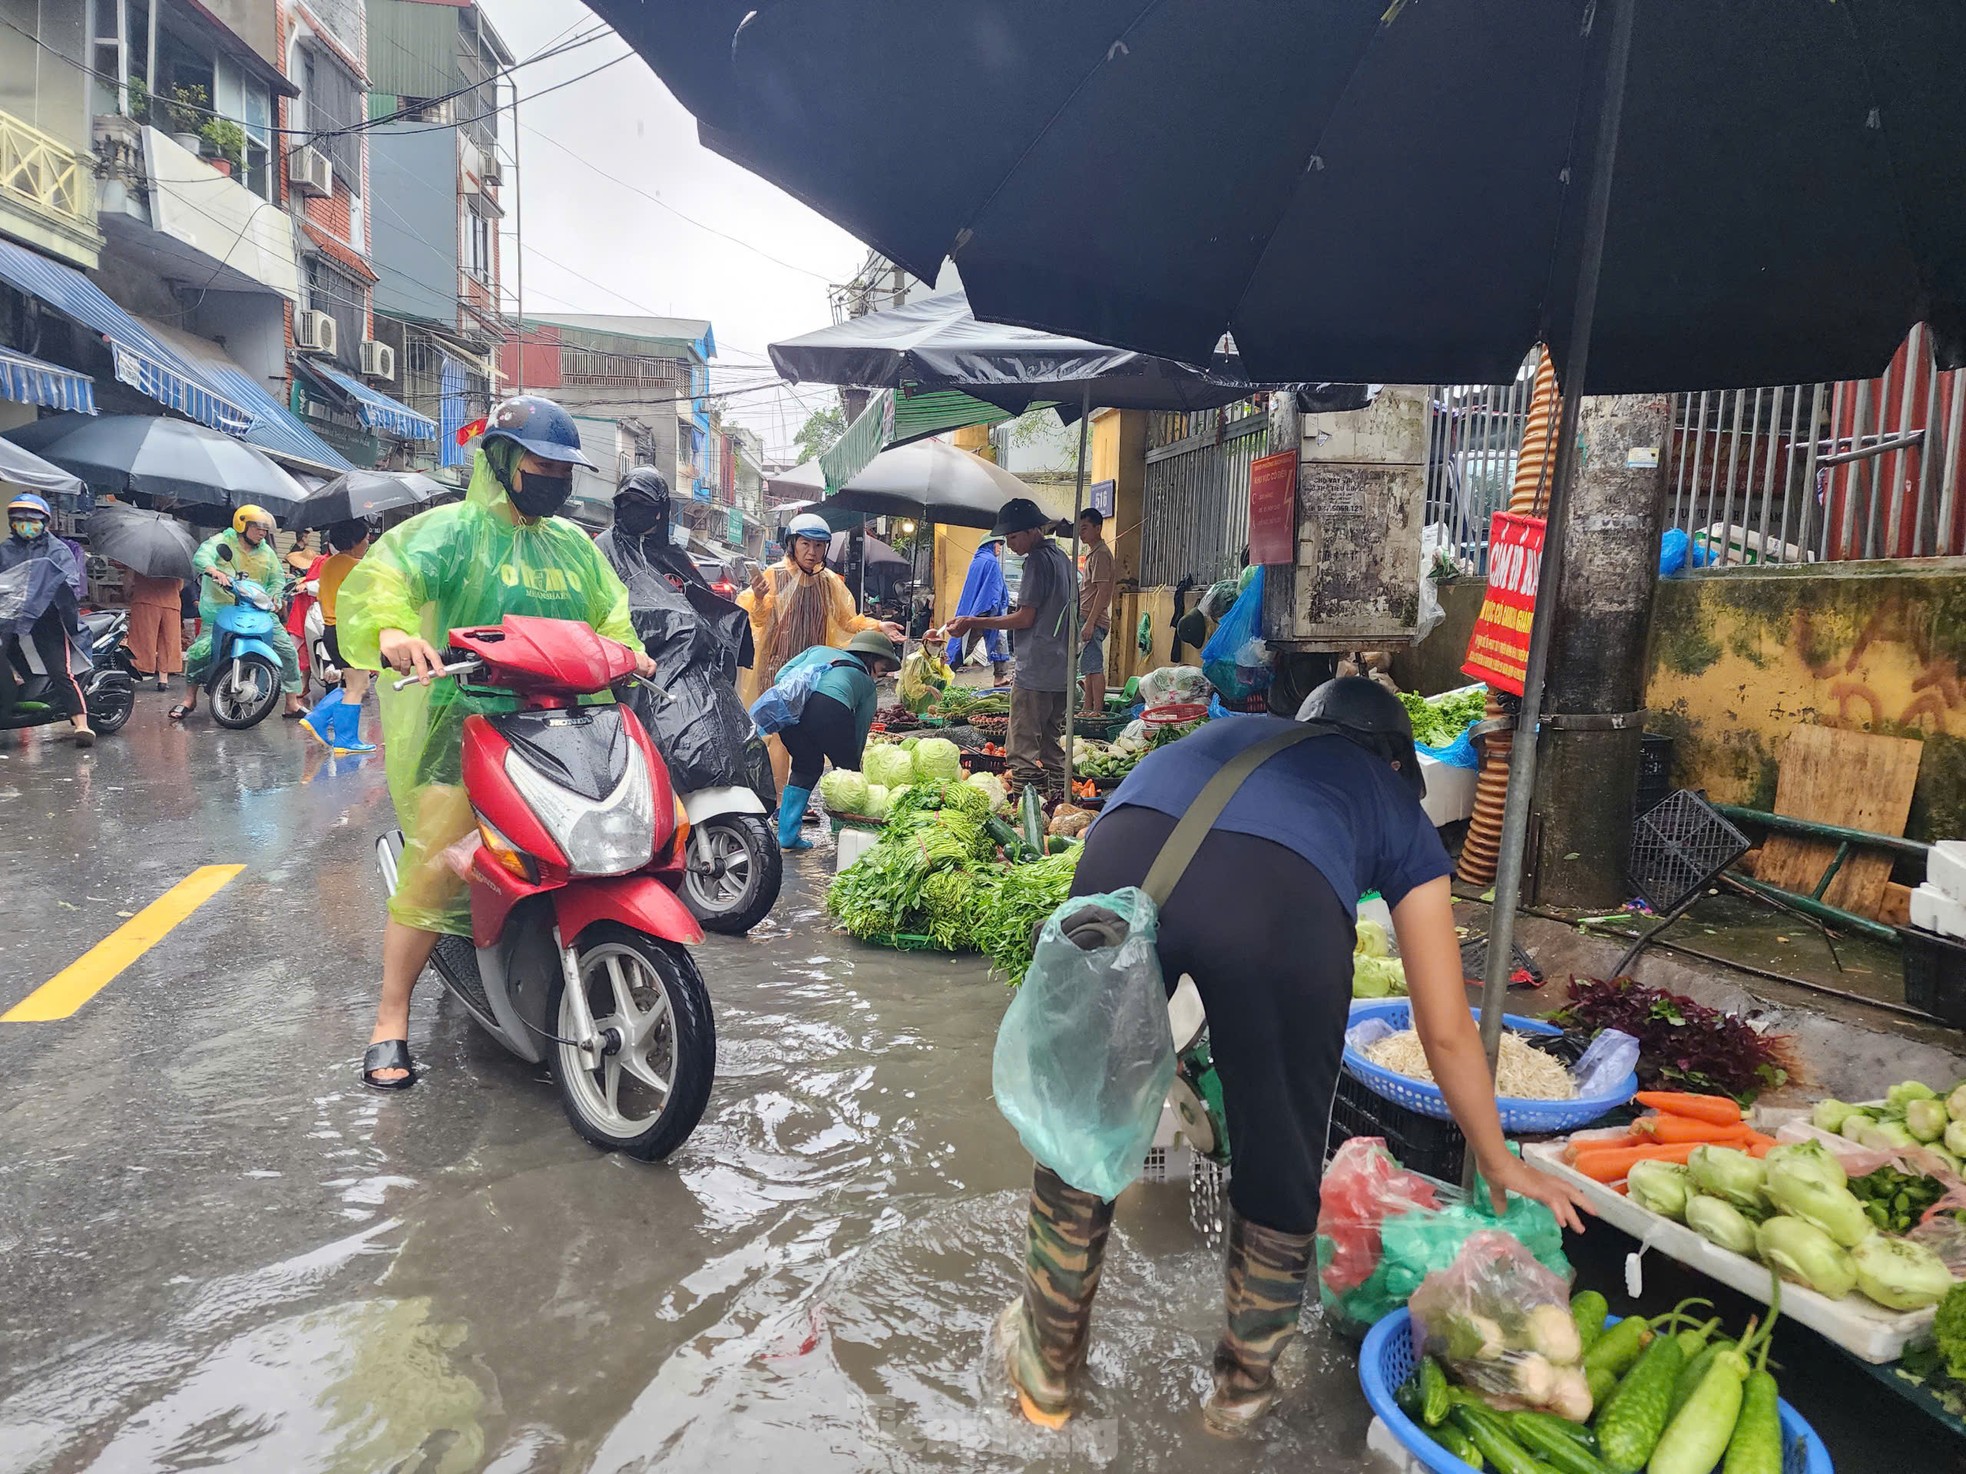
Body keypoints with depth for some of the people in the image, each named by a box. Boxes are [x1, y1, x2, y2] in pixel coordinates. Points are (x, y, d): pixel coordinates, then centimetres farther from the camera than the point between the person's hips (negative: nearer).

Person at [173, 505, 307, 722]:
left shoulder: (266, 553, 11)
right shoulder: (221, 542, -3)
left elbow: (278, 578, 14)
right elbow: (200, 557, -20)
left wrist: (274, 595, -7)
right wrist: (213, 570, -41)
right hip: (220, 611, -3)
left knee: (288, 650, -5)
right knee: (200, 650, -15)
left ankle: (292, 704, 1)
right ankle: (189, 700, 6)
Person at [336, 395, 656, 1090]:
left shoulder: (574, 545, 19)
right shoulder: (453, 529, -1)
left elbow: (609, 612, 22)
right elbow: (384, 574, -16)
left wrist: (625, 650, -1)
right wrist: (391, 628, -37)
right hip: (467, 715, -5)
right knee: (434, 864, -13)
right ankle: (390, 1027, 1)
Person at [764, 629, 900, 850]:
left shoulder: (818, 650, 37)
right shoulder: (867, 683, 29)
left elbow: (781, 675, 22)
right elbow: (860, 731, 30)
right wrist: (853, 768, 39)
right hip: (831, 705, -4)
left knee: (805, 767, 22)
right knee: (847, 769, 17)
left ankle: (787, 835, 21)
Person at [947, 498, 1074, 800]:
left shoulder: (1038, 560, -11)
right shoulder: (1061, 557, 17)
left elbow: (1024, 618, -14)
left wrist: (973, 622, -10)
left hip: (1036, 671, -10)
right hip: (1062, 671, 10)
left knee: (1023, 748, -6)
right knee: (1051, 743, 16)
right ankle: (1058, 795, 20)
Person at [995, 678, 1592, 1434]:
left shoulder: (1236, 732, 41)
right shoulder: (1398, 811, 33)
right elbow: (1447, 1030, 34)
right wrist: (1499, 1164, 50)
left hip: (1123, 857, 3)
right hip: (1284, 900, -2)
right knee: (1279, 1167, 23)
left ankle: (1047, 1369, 42)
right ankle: (1244, 1386, 45)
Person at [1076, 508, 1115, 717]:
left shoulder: (1100, 554, -12)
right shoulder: (1093, 553, 20)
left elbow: (1103, 592, -18)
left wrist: (1090, 622, -22)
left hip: (1092, 620, -10)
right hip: (1086, 618, 10)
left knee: (1094, 667, -10)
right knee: (1089, 668, 12)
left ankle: (1098, 711, -9)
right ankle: (1087, 709, 18)